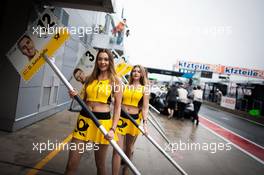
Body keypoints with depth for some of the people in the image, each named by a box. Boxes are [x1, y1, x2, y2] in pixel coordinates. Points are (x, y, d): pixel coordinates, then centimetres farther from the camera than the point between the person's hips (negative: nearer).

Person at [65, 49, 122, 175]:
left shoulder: (115, 81, -2)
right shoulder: (90, 79, 10)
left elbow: (117, 107, -3)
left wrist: (113, 129, -12)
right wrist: (76, 96, -2)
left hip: (103, 121, -3)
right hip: (84, 119, 4)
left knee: (100, 164, 13)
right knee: (71, 164, 5)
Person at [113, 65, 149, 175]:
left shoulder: (144, 89, 2)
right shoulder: (125, 86, 5)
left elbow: (145, 107, -2)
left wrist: (145, 123, -11)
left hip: (134, 119, 0)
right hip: (121, 117, 0)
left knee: (129, 148, 18)